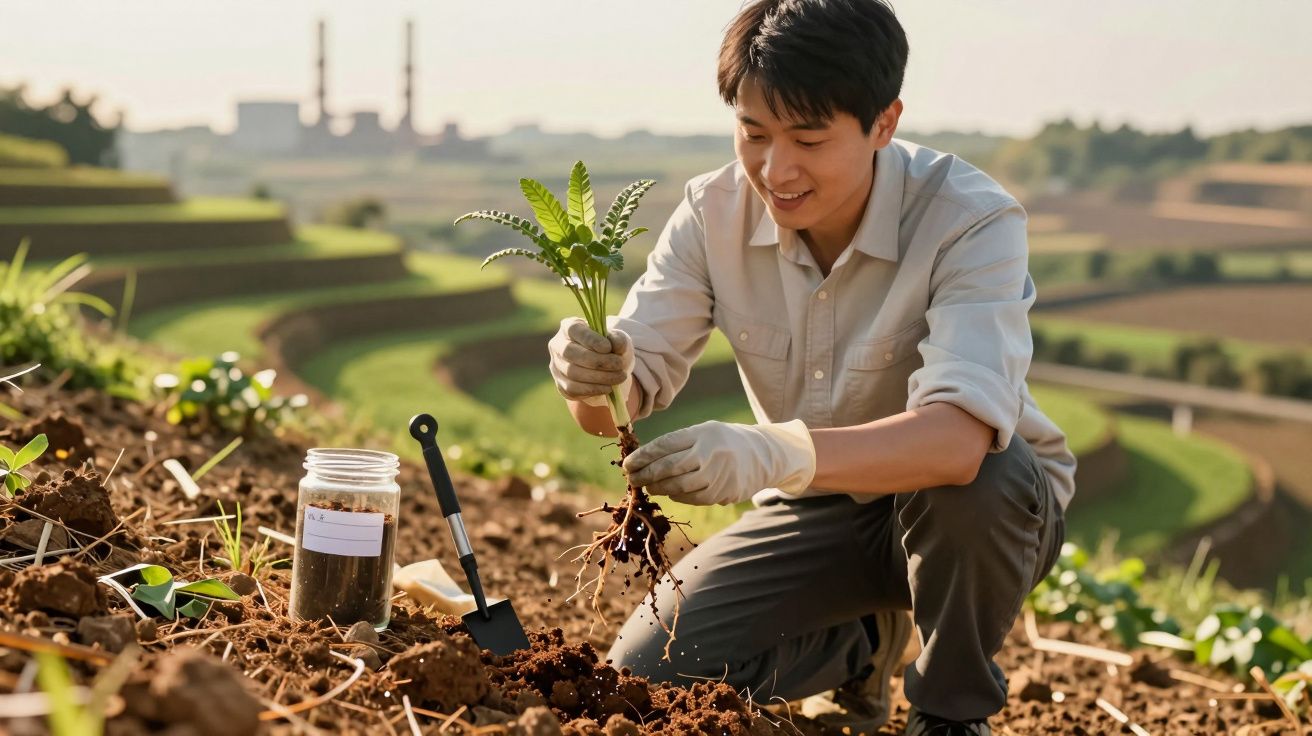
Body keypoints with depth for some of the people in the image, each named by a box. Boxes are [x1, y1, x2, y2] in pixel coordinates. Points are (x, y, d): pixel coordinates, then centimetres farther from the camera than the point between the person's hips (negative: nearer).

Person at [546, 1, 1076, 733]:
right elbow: (629, 393, -16)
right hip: (819, 509, 4)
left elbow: (960, 438, -43)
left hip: (983, 504, -3)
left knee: (975, 483, -38)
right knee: (646, 672, -10)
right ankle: (862, 644, 18)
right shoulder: (715, 213, -14)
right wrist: (593, 377, -41)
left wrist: (773, 454, -59)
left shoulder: (972, 221, -28)